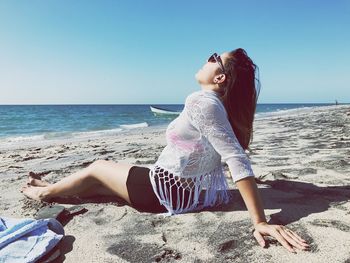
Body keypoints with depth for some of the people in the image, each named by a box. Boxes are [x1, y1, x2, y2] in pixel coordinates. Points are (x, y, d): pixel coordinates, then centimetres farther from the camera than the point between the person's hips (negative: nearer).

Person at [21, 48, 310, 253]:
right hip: (190, 188, 8)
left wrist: (260, 222, -34)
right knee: (102, 177, 23)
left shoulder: (201, 103, -26)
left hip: (167, 191, -8)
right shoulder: (219, 105, 2)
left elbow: (238, 160, -33)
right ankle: (52, 187, 47)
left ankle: (46, 192, 41)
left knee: (96, 168, 13)